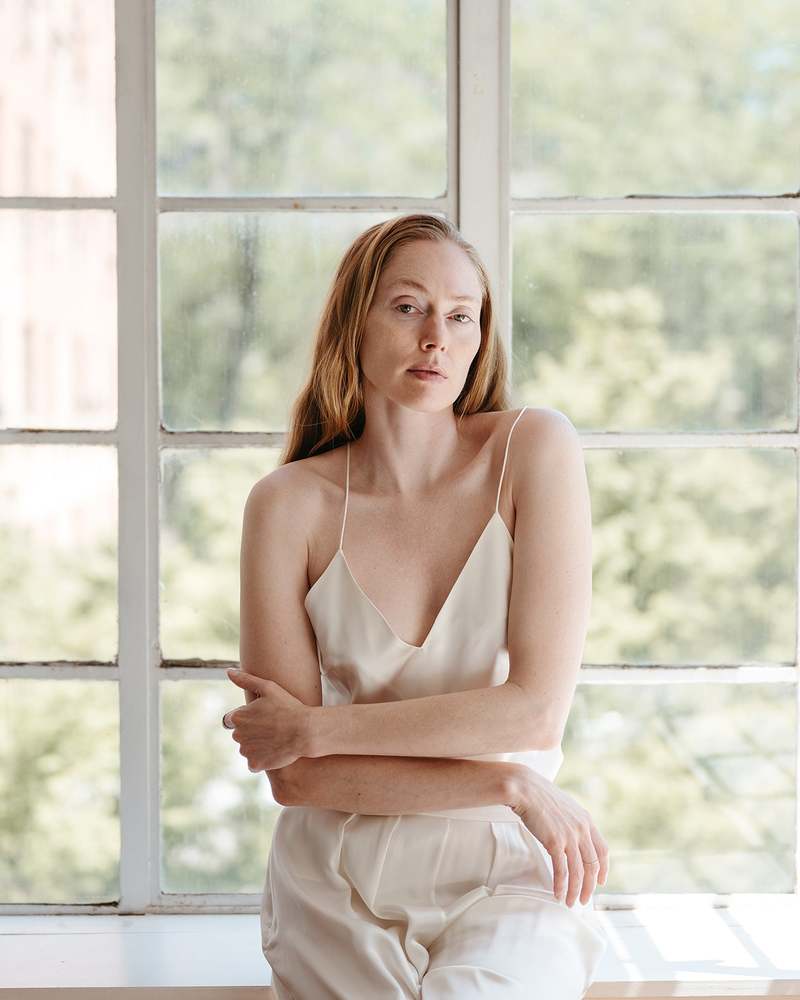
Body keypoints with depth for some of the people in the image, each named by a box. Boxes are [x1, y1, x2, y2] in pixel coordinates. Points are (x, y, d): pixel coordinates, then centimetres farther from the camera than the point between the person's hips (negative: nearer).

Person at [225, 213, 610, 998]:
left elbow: (539, 710, -12)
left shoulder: (536, 448, -6)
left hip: (503, 881, -1)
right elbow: (292, 779, -9)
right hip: (339, 893, 1)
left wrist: (315, 729, -9)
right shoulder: (288, 504, -5)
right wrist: (509, 786, -14)